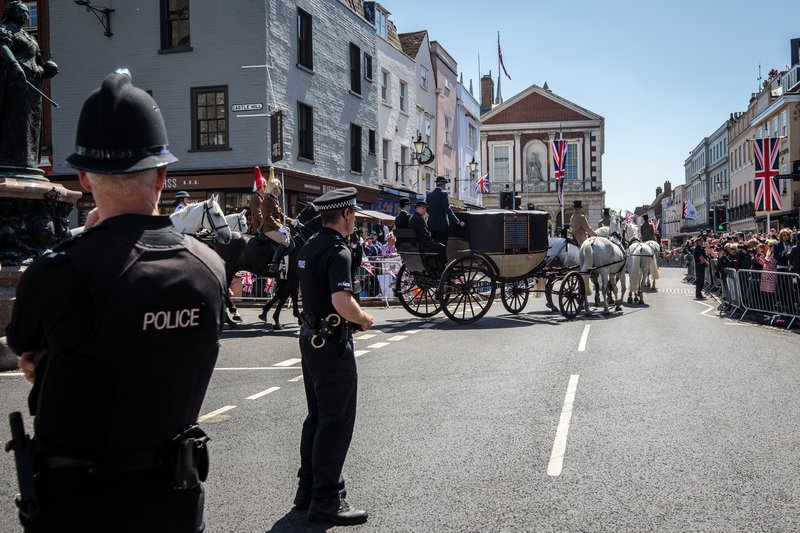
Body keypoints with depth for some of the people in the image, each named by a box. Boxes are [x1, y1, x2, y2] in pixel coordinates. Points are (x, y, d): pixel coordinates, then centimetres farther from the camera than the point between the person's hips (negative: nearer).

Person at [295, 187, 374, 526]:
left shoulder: (309, 247, 11)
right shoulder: (337, 251, -18)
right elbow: (342, 302, -29)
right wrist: (364, 319, -10)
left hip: (310, 336, 10)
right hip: (332, 343, -10)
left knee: (317, 417, 18)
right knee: (337, 422, -3)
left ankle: (308, 488, 26)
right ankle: (325, 501, 2)